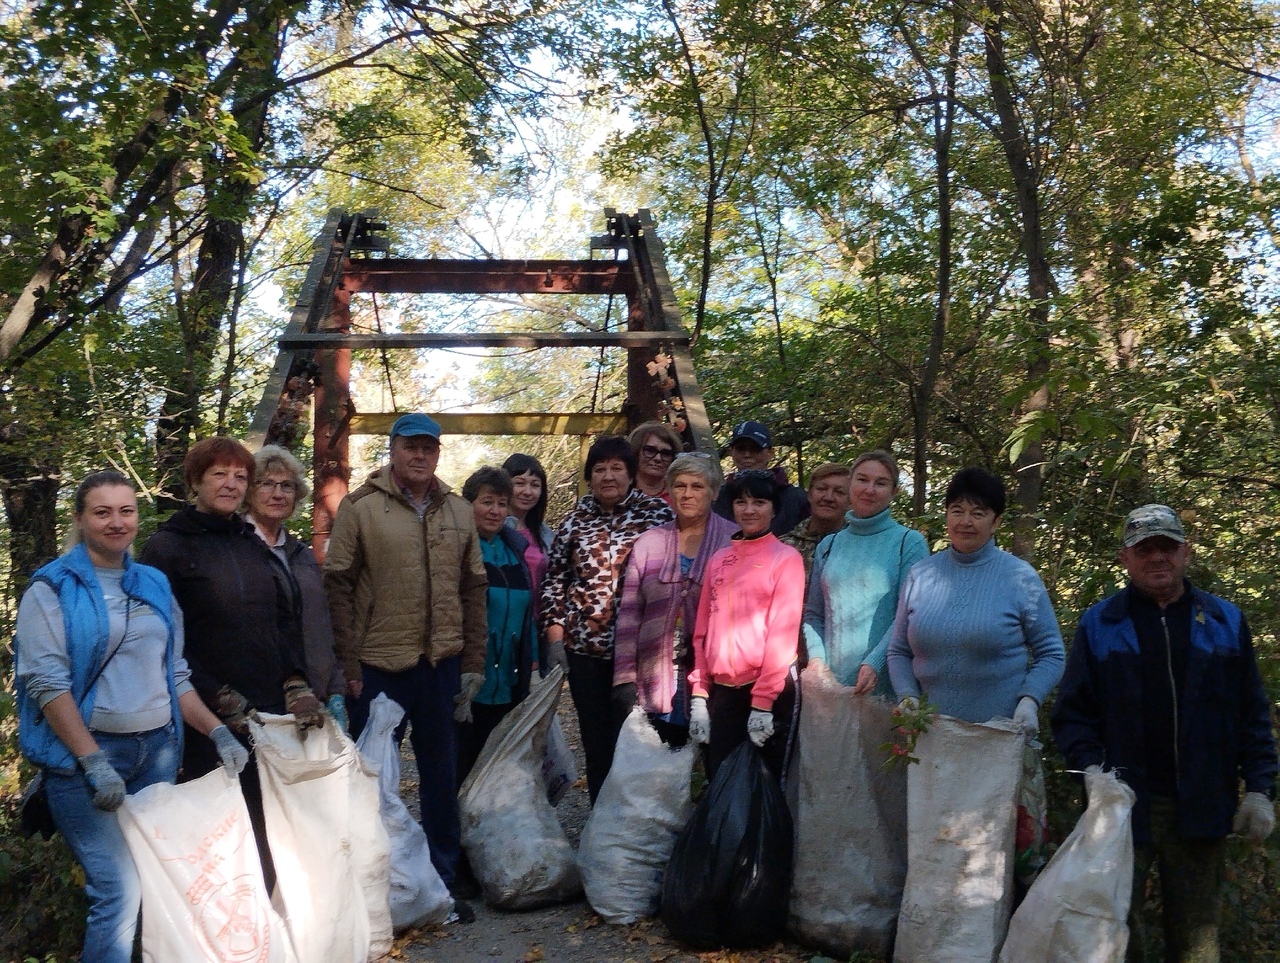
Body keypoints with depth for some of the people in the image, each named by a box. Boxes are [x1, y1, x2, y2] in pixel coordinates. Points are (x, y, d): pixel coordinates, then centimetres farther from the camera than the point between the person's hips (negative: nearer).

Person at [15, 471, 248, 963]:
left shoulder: (154, 585, 13)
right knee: (120, 889, -12)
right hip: (85, 753, -5)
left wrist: (218, 732, 3)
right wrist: (93, 761, -21)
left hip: (158, 750, 5)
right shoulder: (54, 589, -3)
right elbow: (46, 682, -12)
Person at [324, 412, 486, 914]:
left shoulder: (459, 511, 9)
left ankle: (443, 880, 26)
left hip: (443, 665, 4)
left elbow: (473, 588, 11)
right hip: (379, 666, -4)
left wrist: (473, 662, 6)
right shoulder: (360, 507, -3)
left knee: (442, 776, 13)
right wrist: (349, 665, -9)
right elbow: (338, 587, -5)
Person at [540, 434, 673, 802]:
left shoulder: (657, 513, 0)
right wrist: (554, 636, 2)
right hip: (584, 647, 2)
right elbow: (554, 580, 9)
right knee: (596, 739, 10)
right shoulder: (575, 520, 7)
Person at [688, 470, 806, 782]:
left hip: (768, 690, -4)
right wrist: (699, 695, 4)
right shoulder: (719, 559, 12)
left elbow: (783, 633, -10)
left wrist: (762, 702, -14)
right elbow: (702, 632, 10)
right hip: (722, 689, 5)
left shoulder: (786, 558, -4)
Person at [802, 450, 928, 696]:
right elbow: (813, 614, 12)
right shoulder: (829, 546, 11)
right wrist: (816, 658, -5)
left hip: (885, 683, -3)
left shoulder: (910, 543, -1)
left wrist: (874, 663, -19)